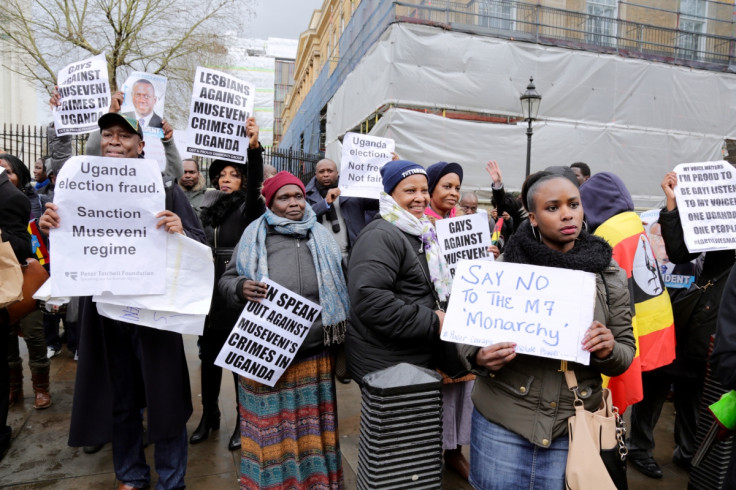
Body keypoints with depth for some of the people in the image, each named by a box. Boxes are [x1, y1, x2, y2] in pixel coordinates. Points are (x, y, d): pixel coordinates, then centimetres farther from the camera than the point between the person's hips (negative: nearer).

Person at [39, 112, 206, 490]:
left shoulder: (165, 190, -4)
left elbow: (201, 247, -8)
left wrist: (181, 232, -29)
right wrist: (50, 228, -10)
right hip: (104, 310, 4)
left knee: (164, 396, 6)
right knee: (119, 398, 17)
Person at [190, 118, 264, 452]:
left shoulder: (248, 209, -3)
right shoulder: (207, 210, 11)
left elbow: (255, 183, -24)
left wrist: (254, 148, -39)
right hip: (209, 297, 5)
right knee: (209, 359, 14)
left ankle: (243, 421, 20)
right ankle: (209, 415, 32)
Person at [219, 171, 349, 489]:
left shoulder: (321, 237, 8)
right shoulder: (254, 236, 1)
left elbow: (338, 285, 14)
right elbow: (226, 279, 4)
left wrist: (339, 336, 8)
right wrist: (241, 287, -19)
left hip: (314, 353, 3)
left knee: (310, 424, 14)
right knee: (270, 425, 7)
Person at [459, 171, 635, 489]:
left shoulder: (610, 276, 0)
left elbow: (626, 352, 5)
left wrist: (609, 352, -17)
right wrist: (480, 358, -22)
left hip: (573, 427, 2)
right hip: (501, 422, -1)